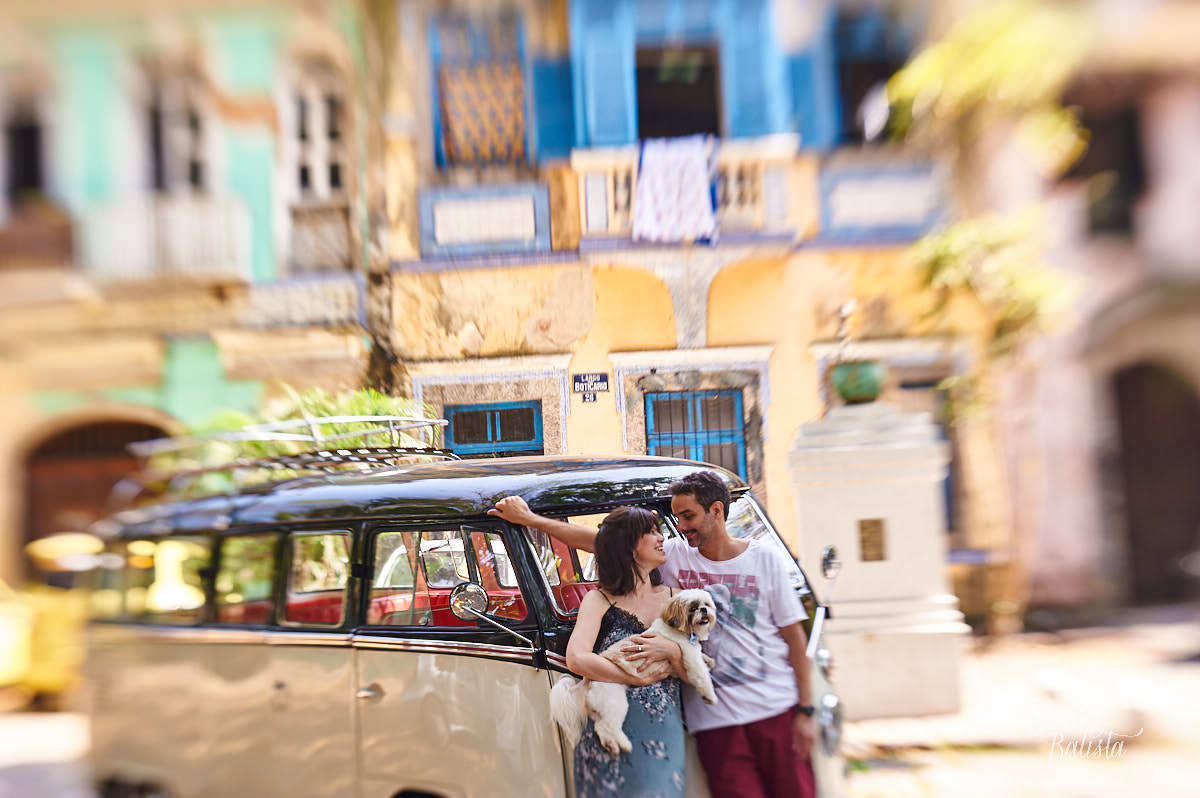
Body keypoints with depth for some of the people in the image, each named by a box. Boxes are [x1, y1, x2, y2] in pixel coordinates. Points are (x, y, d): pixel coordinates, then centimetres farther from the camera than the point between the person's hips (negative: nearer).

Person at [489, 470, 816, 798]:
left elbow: (794, 635, 2)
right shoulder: (673, 555, 2)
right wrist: (529, 519, 4)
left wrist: (805, 711, -1)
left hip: (777, 711, 0)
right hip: (716, 720, 0)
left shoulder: (764, 558, 0)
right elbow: (596, 541, 4)